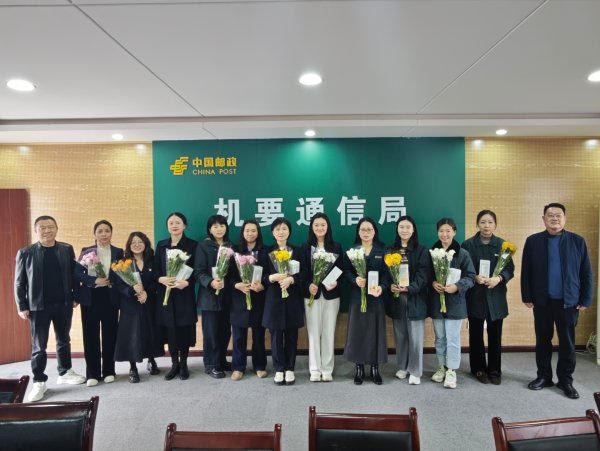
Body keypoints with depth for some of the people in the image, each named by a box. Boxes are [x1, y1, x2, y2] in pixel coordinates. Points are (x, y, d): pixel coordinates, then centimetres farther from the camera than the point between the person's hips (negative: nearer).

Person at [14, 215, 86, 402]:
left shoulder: (67, 250, 0)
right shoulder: (25, 253, -5)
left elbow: (73, 274, 5)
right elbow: (19, 282, -2)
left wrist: (75, 297, 2)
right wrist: (22, 307, -5)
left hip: (64, 304, 2)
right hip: (38, 306, -2)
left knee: (64, 340, 16)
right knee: (39, 346, 8)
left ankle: (64, 373, 32)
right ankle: (39, 381, 21)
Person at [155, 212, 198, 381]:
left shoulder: (192, 245, 0)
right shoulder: (161, 245, 10)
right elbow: (155, 269, 7)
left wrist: (186, 282, -21)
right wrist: (161, 279, -14)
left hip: (185, 294, -2)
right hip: (166, 294, 3)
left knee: (184, 329, 1)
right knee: (170, 330, 6)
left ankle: (183, 364, 17)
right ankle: (174, 364, 21)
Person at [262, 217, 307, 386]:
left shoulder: (297, 251, 5)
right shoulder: (267, 251, 4)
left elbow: (303, 274, 0)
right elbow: (262, 276, 1)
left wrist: (291, 279, -16)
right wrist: (273, 277, -18)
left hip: (293, 298, 1)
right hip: (274, 299, 0)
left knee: (291, 335, 5)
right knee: (276, 335, 4)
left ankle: (290, 369, 19)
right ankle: (279, 369, 18)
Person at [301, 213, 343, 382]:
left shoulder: (336, 247, 7)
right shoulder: (305, 247, 3)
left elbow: (341, 270, 5)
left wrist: (335, 282, -14)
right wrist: (309, 285, -17)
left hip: (331, 295, 1)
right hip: (312, 295, -1)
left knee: (329, 333, 6)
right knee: (314, 332, 4)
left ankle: (327, 369, 17)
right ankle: (315, 369, 14)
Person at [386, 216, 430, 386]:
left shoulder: (422, 250, -2)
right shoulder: (391, 250, 8)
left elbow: (423, 275, -9)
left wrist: (409, 288, -21)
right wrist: (390, 285, -12)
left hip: (415, 298, -3)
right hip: (396, 297, 3)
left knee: (415, 336, 1)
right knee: (400, 334, 11)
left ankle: (415, 371, 14)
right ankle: (402, 367, 27)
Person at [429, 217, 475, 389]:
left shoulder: (462, 253, -7)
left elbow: (470, 277, -5)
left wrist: (456, 286, -21)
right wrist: (433, 283, -13)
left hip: (455, 302, -3)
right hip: (436, 301, 3)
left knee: (452, 338, 2)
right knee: (439, 337, 14)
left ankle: (451, 371, 16)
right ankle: (442, 367, 29)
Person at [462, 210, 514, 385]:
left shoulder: (502, 244, 3)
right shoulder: (468, 244, -3)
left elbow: (510, 269, 2)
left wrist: (499, 278, -17)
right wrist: (475, 278, -19)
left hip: (496, 297, 1)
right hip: (475, 296, -1)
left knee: (495, 336, 8)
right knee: (476, 335, 8)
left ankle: (495, 370, 23)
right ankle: (479, 369, 23)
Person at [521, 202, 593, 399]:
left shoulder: (577, 241, 0)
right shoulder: (533, 241, 0)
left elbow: (587, 273, 1)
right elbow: (526, 272, 1)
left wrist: (586, 300, -3)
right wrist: (527, 297, -2)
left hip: (569, 302, 0)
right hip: (542, 301, 1)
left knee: (567, 342, 9)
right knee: (542, 340, 11)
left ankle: (566, 380, 24)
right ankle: (544, 376, 25)